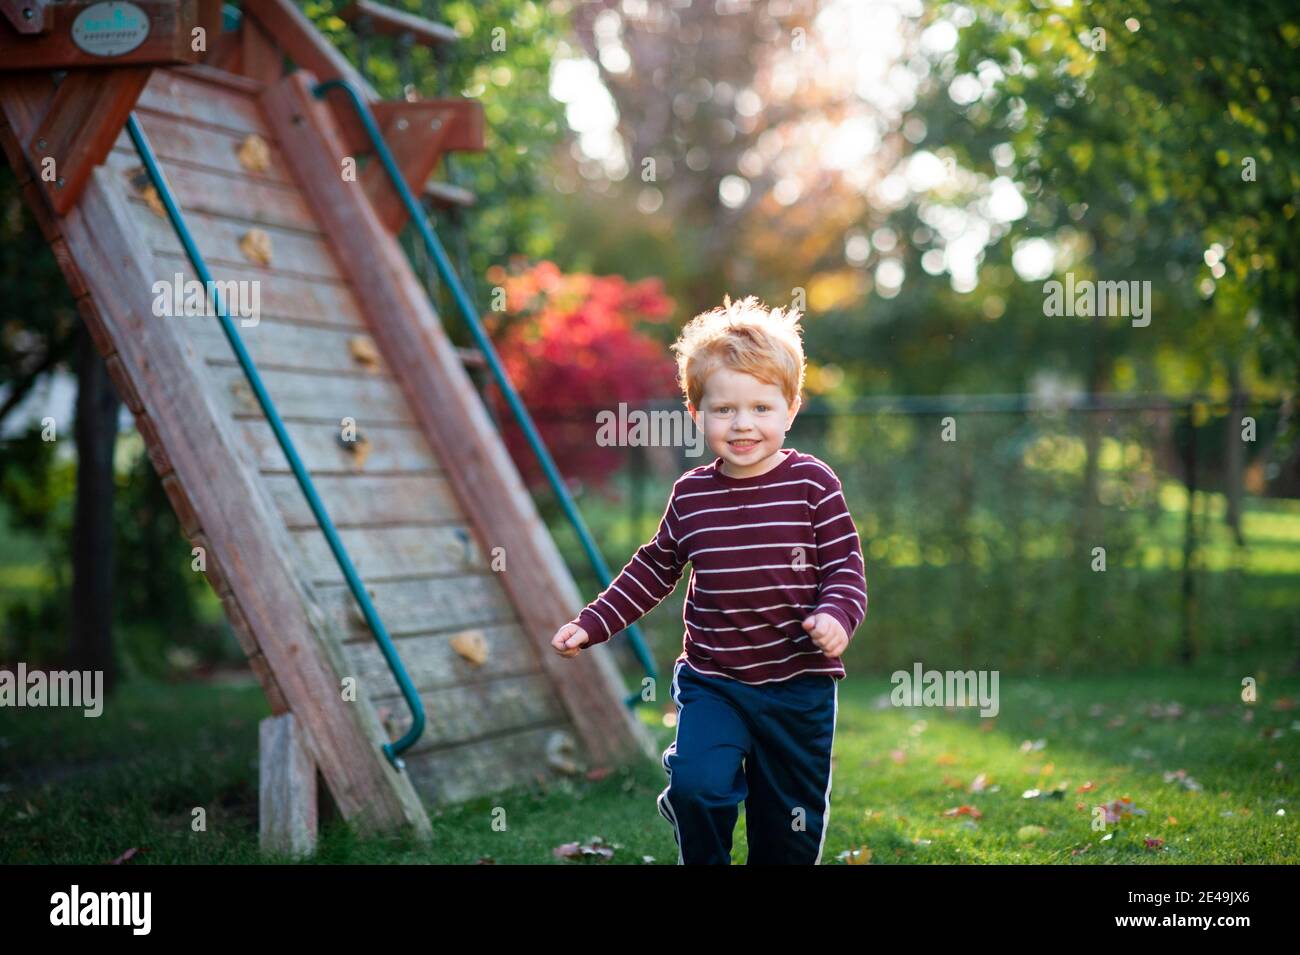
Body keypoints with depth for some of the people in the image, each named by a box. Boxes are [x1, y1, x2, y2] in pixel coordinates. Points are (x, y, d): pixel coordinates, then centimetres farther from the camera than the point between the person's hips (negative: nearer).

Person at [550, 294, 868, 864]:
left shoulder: (812, 484, -7)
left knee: (791, 825, 9)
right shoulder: (691, 495, 0)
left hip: (799, 686, -1)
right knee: (696, 785, -21)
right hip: (712, 682, 1)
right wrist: (591, 625, 8)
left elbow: (844, 563, -5)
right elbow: (653, 570, 13)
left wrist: (836, 615, -25)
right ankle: (703, 861, 7)